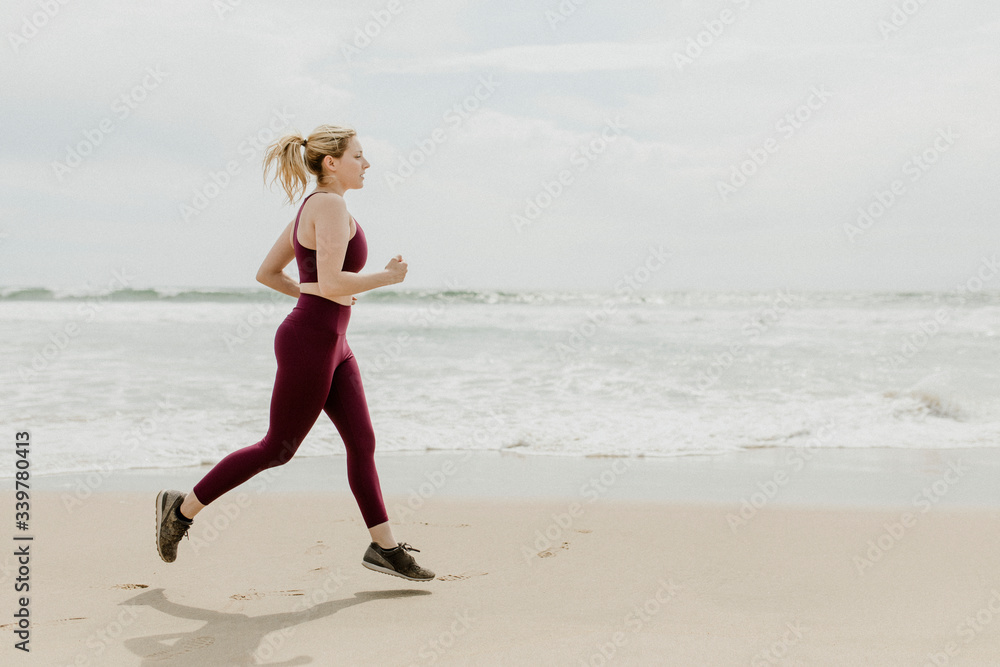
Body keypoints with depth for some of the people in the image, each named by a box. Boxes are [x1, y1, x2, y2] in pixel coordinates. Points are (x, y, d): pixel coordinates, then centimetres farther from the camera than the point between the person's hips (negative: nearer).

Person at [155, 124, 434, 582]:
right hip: (309, 343, -10)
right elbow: (333, 283, -26)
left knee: (362, 442, 8)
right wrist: (387, 277, -13)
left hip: (330, 343, 10)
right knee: (278, 449, 2)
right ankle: (183, 508, 16)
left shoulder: (311, 209, 13)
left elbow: (266, 273, 18)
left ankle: (384, 547, 13)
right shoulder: (331, 205, -16)